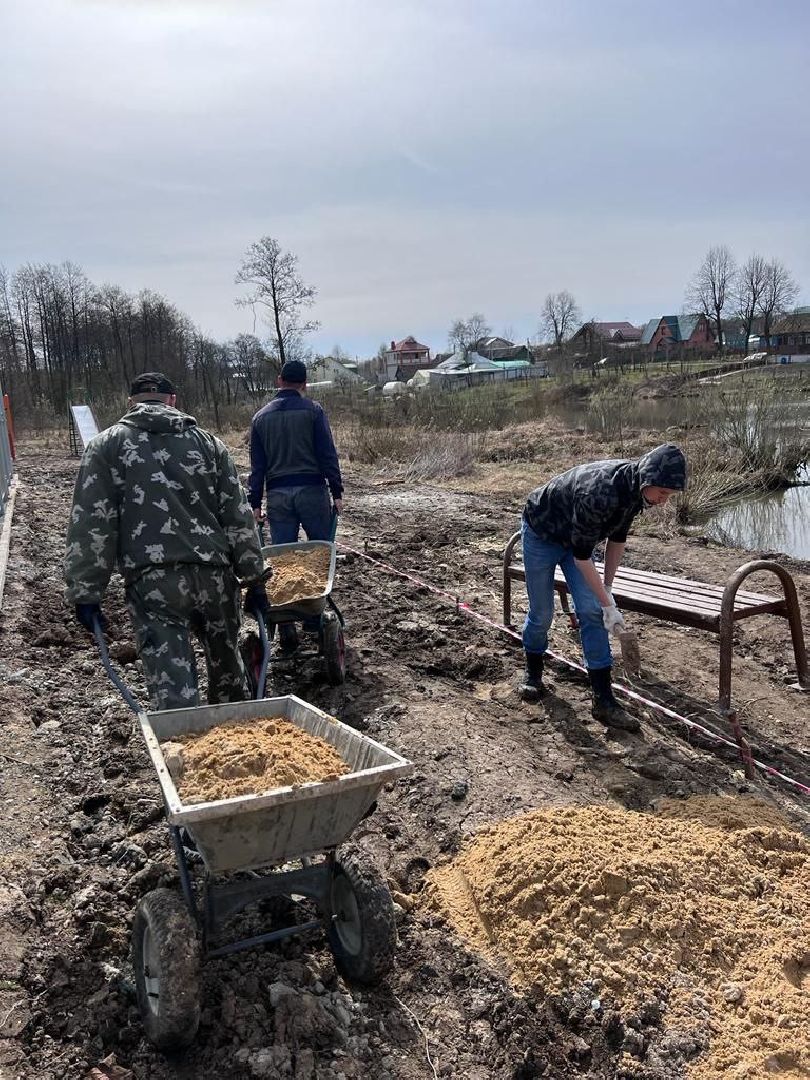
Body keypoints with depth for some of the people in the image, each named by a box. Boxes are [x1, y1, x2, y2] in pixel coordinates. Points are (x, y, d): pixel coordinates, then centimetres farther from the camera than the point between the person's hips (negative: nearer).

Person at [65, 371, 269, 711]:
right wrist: (254, 580, 10)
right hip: (214, 574, 3)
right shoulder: (208, 442, 13)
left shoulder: (106, 445, 7)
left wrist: (86, 592, 4)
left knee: (173, 690, -3)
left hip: (152, 581, -3)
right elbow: (239, 517, 8)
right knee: (226, 664, 23)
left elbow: (91, 524, -1)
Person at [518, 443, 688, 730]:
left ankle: (603, 700, -4)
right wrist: (608, 603, -25)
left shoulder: (634, 488, -16)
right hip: (541, 533, -6)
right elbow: (582, 555, -31)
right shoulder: (599, 493, -40)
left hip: (576, 537, 6)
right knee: (541, 611, 0)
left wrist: (607, 587, 3)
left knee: (591, 610, -5)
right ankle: (532, 671, 29)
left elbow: (617, 538, 0)